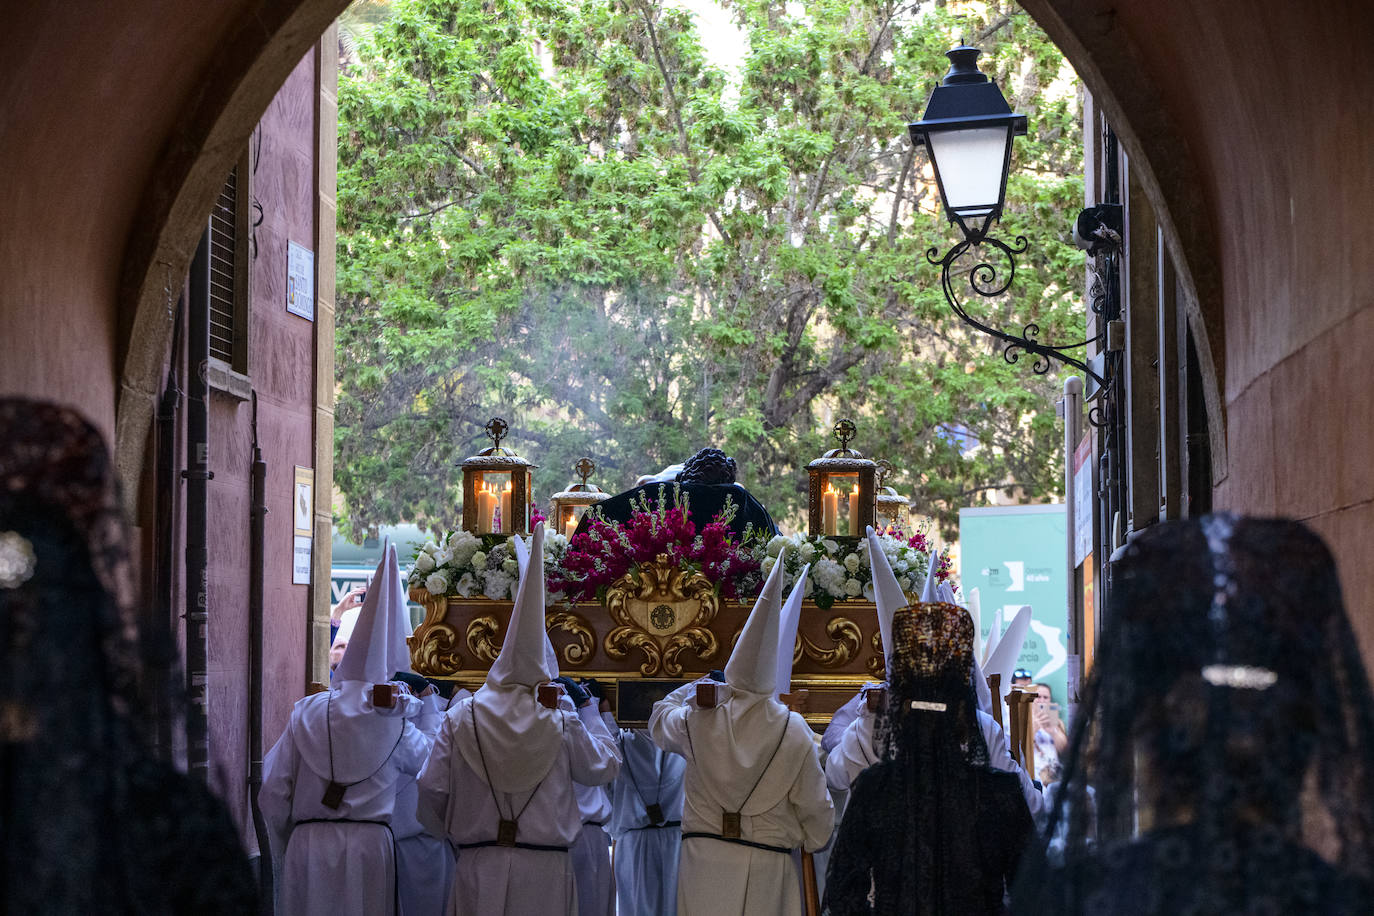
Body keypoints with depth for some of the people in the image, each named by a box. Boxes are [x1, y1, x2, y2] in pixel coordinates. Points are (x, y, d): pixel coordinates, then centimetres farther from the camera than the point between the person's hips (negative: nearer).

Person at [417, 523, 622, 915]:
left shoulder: (461, 717, 0)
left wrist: (452, 836, 20)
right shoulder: (562, 722, -4)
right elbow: (606, 765, 11)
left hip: (479, 868, 1)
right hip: (544, 870, -1)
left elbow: (431, 791, 2)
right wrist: (589, 709, 22)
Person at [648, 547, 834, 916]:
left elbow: (660, 719, 21)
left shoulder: (699, 719, -4)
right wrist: (814, 843, 19)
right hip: (767, 870, -1)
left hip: (705, 858, 1)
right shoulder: (794, 731, -7)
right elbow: (813, 804, 0)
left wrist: (695, 686, 35)